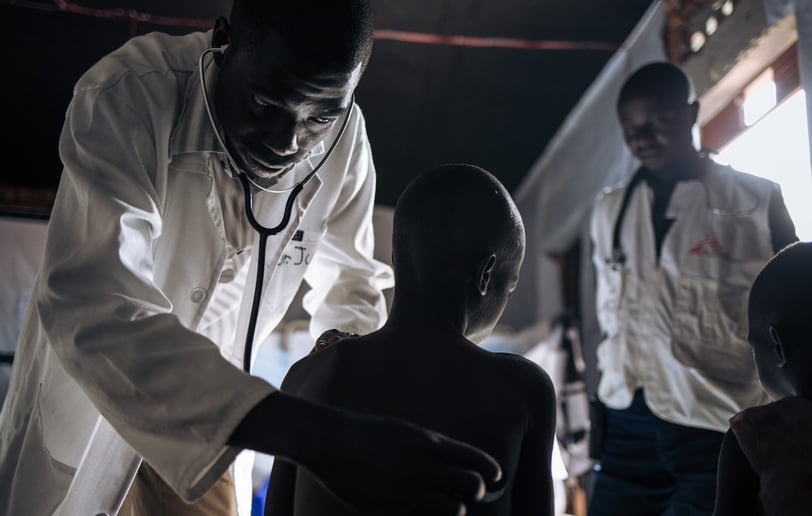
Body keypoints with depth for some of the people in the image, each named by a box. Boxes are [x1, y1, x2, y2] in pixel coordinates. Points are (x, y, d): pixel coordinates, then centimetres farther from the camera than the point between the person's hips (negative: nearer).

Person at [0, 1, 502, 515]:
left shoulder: (343, 140, -17)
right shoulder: (126, 100, -30)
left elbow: (349, 284, -2)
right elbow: (93, 308, -43)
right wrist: (312, 435, -54)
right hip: (86, 395, -2)